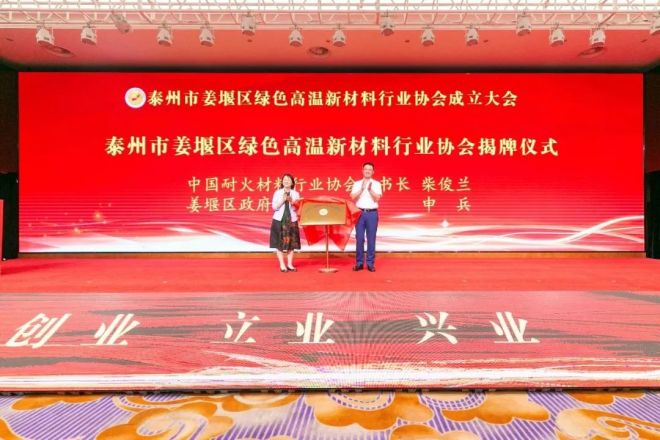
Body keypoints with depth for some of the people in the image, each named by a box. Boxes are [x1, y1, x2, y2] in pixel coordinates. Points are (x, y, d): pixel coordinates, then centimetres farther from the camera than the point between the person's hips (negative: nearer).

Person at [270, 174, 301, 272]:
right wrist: (283, 200, -15)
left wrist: (291, 201, -15)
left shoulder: (295, 194, 6)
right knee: (279, 243, -1)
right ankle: (282, 265, 5)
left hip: (292, 220, 1)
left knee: (291, 243, 2)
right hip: (279, 220, -1)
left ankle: (290, 264, 10)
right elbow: (274, 207, -3)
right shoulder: (277, 193, 3)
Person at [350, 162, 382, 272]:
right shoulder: (357, 184, 10)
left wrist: (370, 189, -16)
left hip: (372, 213, -1)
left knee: (371, 239, 1)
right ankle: (359, 263, 8)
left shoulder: (376, 184, 7)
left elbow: (377, 198, -4)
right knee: (359, 238, 1)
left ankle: (370, 263, 7)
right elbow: (353, 197, -3)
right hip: (360, 213, 1)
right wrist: (362, 189, -13)